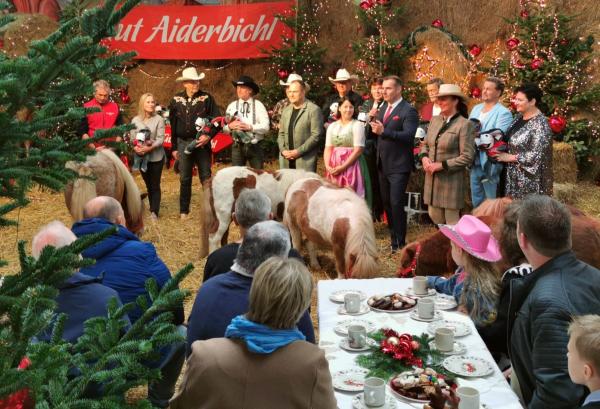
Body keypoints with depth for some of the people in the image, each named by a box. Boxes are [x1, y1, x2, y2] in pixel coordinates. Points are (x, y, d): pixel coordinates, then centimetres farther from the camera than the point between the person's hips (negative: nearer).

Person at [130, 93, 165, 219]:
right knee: (148, 185, 13)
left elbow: (161, 139, -11)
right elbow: (132, 138, 2)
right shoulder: (135, 120, 3)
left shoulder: (159, 119, -7)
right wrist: (136, 148, -19)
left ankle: (154, 212, -6)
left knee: (155, 185, -4)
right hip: (142, 157, 3)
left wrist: (150, 147, -24)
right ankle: (153, 208, 24)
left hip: (156, 157, -3)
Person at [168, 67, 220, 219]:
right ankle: (184, 211, 19)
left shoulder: (207, 98, -2)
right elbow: (173, 125, 9)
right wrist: (174, 147, 8)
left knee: (206, 178, 0)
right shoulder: (176, 100, 4)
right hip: (183, 143, 2)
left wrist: (209, 136, -18)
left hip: (201, 142, -2)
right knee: (184, 179, 9)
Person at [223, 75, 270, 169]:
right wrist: (230, 126, -16)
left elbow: (265, 127, -8)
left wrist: (249, 127, -20)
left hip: (255, 146, -1)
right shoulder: (232, 106, 7)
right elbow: (224, 129, 6)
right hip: (237, 146, 1)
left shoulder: (258, 105, 1)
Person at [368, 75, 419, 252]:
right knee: (387, 203, 14)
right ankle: (394, 238, 28)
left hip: (398, 166, -8)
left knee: (396, 204, -7)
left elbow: (409, 135, -23)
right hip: (383, 164, 8)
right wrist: (374, 128, -7)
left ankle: (400, 244, 4)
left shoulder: (408, 110, -10)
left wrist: (384, 131, -29)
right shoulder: (383, 108, 14)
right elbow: (378, 133, 13)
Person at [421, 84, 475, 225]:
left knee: (452, 221, 3)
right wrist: (424, 157, -5)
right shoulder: (435, 120, 7)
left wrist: (442, 165, -18)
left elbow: (467, 157, -16)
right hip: (432, 179, 6)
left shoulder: (465, 124, -13)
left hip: (451, 181, -6)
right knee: (434, 216, 14)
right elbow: (425, 144, 17)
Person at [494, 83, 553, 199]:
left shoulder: (540, 124, -19)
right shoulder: (519, 116, 6)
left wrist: (509, 157, -16)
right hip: (513, 175, 8)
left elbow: (536, 156, -23)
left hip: (529, 178, -8)